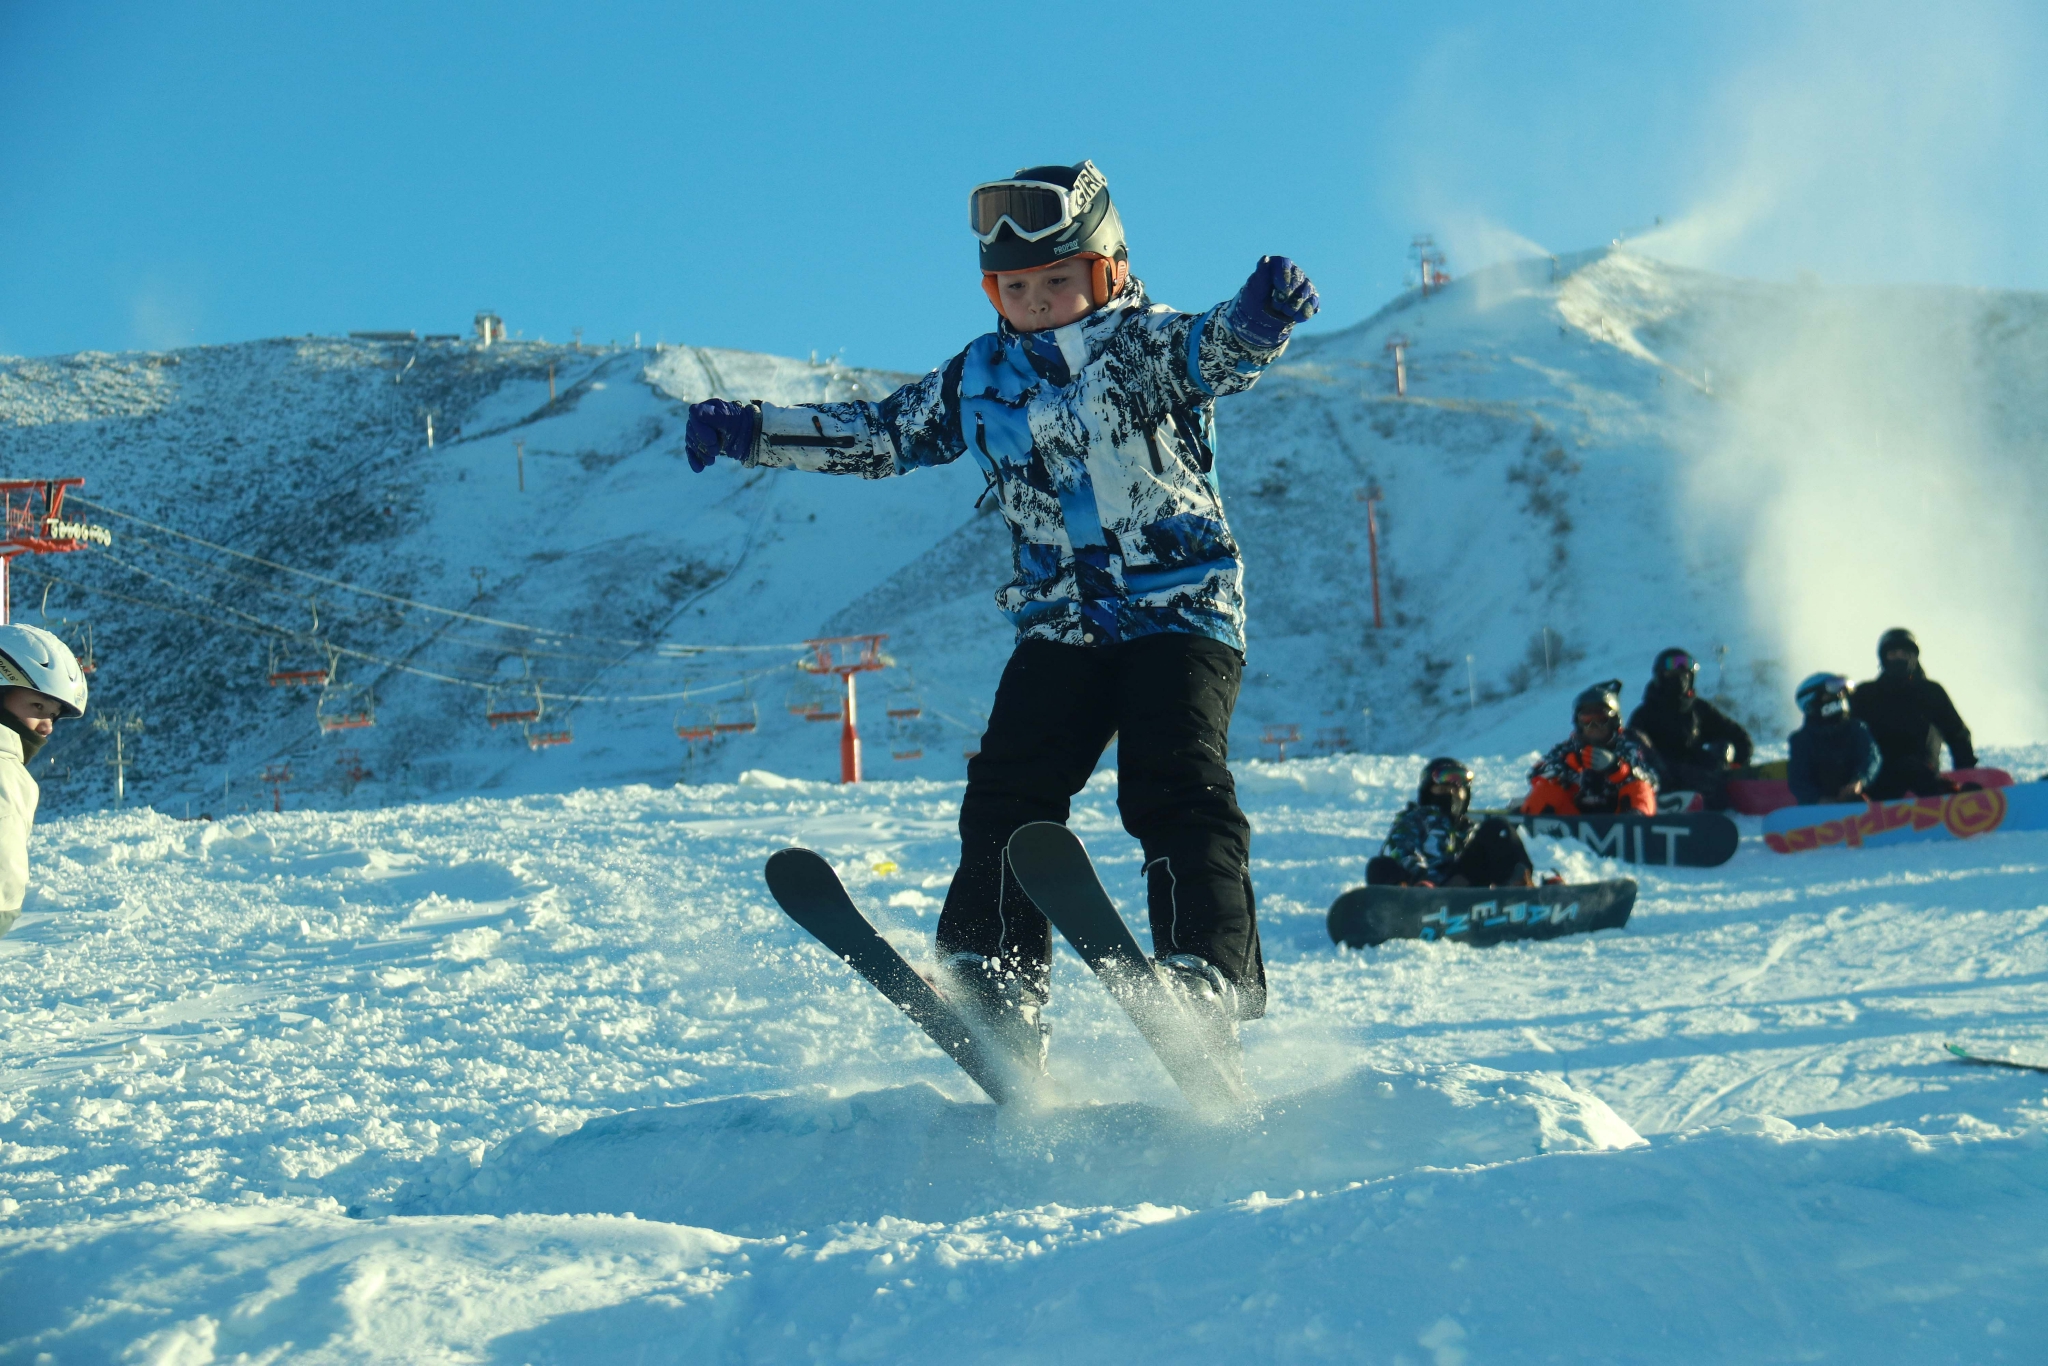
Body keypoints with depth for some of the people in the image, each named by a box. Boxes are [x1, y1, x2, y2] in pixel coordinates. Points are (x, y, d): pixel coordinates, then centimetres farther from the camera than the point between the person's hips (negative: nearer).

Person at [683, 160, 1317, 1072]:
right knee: (1007, 792, -9)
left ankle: (1210, 978, -25)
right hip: (1060, 624, 5)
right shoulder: (979, 380, 13)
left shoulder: (1143, 344, -2)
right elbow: (876, 436, 22)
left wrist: (1255, 322, -48)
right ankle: (992, 986, -10)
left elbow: (1210, 352, -24)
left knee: (1174, 786, -20)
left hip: (1183, 611, -4)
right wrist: (750, 432, 16)